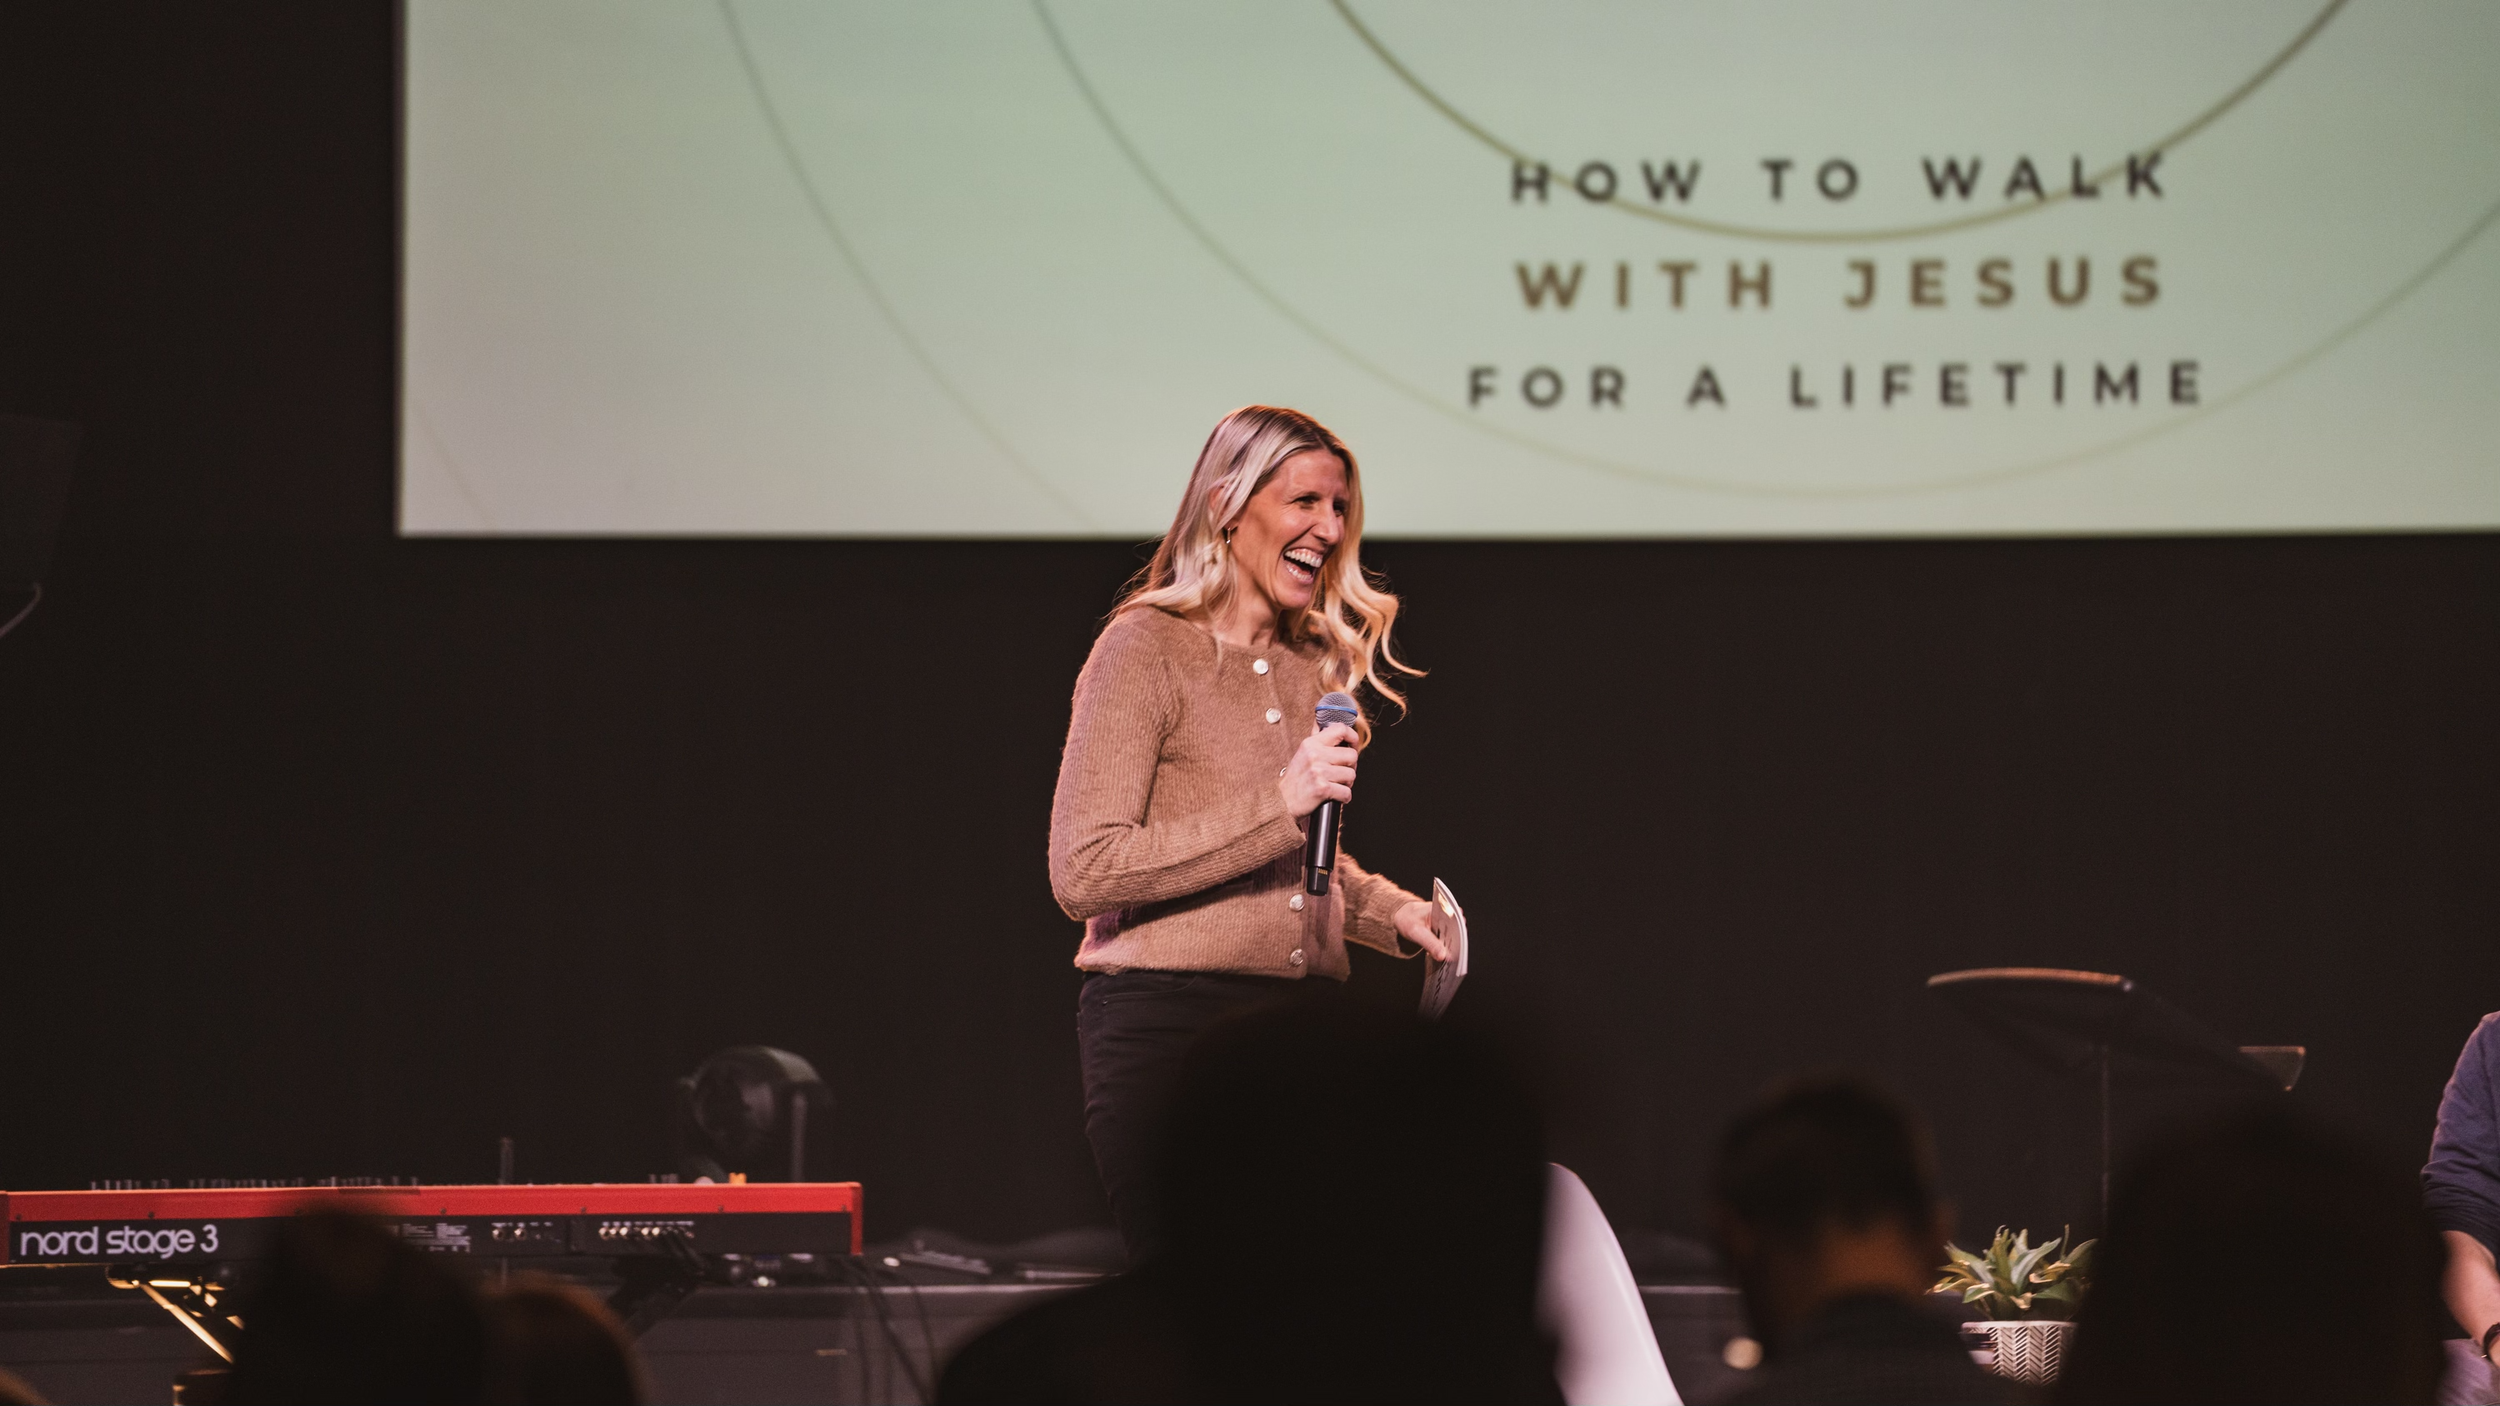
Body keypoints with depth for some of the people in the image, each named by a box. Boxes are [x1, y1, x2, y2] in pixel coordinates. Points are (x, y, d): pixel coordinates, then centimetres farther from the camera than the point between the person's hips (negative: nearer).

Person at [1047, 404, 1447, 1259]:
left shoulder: (1315, 665, 17)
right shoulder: (1147, 648, -5)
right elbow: (1084, 874, -15)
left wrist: (1390, 912, 10)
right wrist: (1277, 806, -18)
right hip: (1165, 1023, -6)